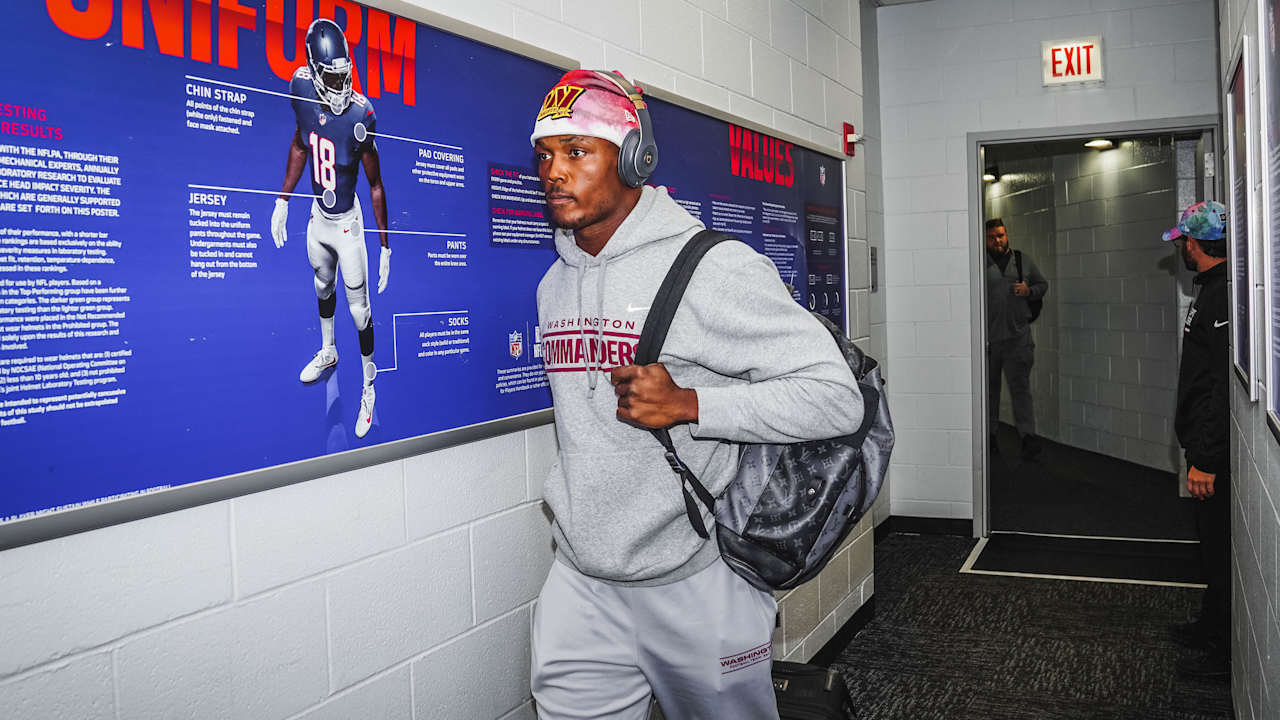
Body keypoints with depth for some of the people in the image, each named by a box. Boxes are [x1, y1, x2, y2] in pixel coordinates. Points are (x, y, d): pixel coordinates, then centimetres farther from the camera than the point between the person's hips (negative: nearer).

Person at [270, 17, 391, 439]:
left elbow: (376, 185, -18)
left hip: (347, 222, -5)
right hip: (318, 217, 6)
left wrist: (386, 247, -16)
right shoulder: (302, 88, -11)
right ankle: (328, 352, 51)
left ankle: (369, 384, 22)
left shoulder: (360, 115, -26)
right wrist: (282, 201, 9)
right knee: (323, 287, 27)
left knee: (360, 311, 3)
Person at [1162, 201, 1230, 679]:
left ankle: (1226, 652, 10)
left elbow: (1223, 384, -26)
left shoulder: (1222, 295, -21)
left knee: (1220, 544, -1)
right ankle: (1212, 626, 34)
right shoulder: (1212, 289, 13)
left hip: (1215, 450, -10)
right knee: (1212, 537, 20)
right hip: (1208, 444, 10)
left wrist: (1205, 458, -26)